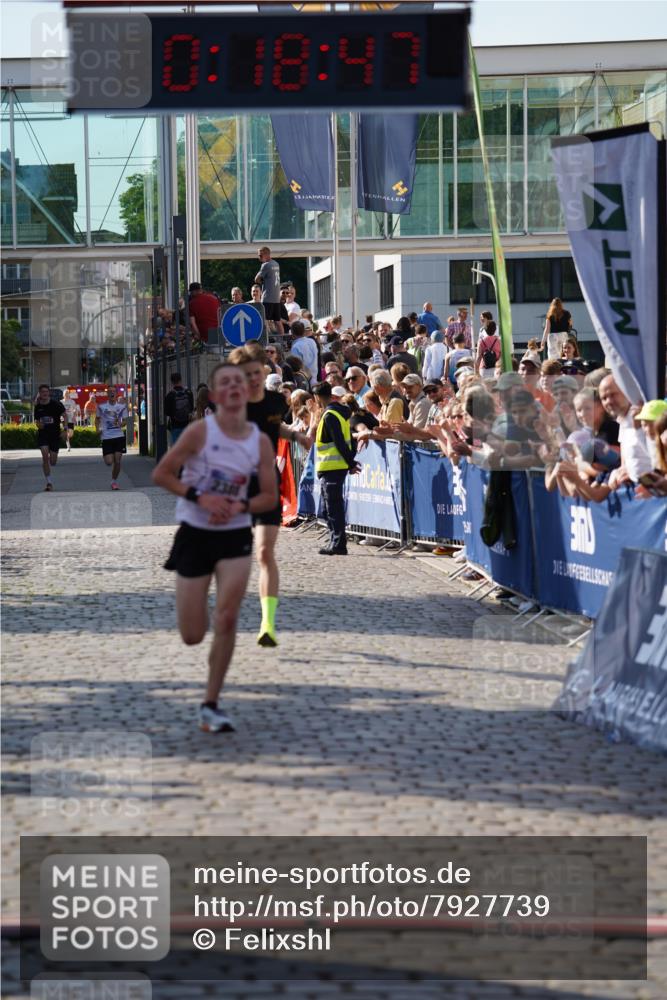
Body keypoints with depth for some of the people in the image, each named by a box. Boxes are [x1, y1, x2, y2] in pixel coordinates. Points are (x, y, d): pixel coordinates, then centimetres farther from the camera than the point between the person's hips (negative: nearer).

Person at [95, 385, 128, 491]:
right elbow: (97, 418, 15)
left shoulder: (122, 406, 3)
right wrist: (98, 428, -2)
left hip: (119, 436, 0)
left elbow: (125, 420, 6)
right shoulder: (101, 406, 3)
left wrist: (120, 424, -16)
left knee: (117, 461, -4)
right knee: (109, 462, -9)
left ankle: (114, 481, 14)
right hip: (106, 437, 0)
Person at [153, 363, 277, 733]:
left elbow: (269, 496, 4)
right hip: (194, 534, -2)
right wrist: (200, 497, -20)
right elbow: (161, 474, -9)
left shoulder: (261, 441, -2)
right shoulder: (200, 431, -10)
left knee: (227, 620, -13)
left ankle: (211, 705, 0)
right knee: (192, 636, 0)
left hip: (236, 536, 2)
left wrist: (240, 506, -15)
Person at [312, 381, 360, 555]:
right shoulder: (341, 412, 13)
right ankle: (336, 543, 17)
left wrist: (350, 463, -15)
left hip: (330, 467, -10)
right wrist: (350, 460, 15)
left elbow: (340, 442, -19)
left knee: (332, 506, -6)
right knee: (331, 506, 15)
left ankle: (337, 544, -5)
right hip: (339, 466, 10)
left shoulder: (329, 416, -16)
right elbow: (349, 438, 16)